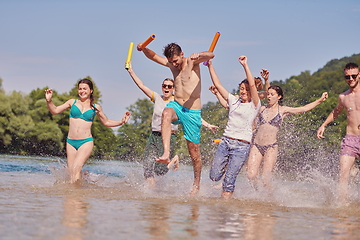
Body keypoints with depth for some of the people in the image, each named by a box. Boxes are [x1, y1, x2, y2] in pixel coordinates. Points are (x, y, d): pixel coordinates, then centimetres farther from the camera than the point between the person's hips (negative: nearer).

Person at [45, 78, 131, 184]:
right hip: (71, 142, 2)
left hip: (86, 142, -2)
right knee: (71, 174, -2)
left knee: (75, 170, -23)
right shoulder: (72, 102, 10)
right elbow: (55, 111, 12)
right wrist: (49, 101, -5)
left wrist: (121, 122, 8)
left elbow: (106, 122, 22)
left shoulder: (95, 107, 9)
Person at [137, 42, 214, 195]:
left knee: (194, 152, 2)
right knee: (166, 113, -36)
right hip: (176, 106, 3)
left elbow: (211, 55, -21)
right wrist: (143, 49, -5)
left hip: (192, 112, -3)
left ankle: (196, 184, 22)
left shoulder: (192, 61, -5)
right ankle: (166, 154, -46)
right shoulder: (171, 64, 9)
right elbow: (153, 56, 17)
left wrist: (199, 55, -44)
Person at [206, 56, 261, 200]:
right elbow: (217, 84, 15)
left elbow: (252, 85, -12)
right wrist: (210, 65, 11)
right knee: (214, 176, 1)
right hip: (225, 141, 5)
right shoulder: (234, 101, 15)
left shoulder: (254, 105, 2)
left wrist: (245, 65, -13)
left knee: (229, 181, -11)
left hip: (241, 146, -4)